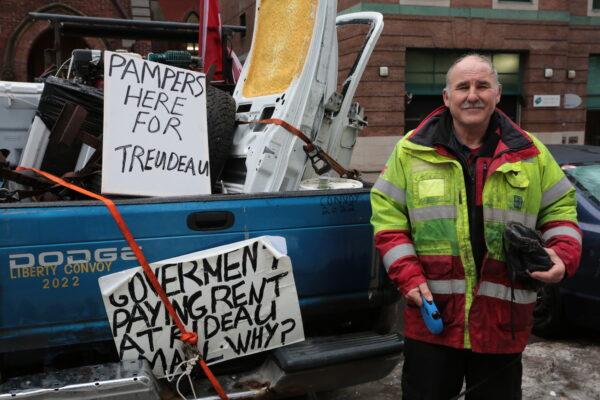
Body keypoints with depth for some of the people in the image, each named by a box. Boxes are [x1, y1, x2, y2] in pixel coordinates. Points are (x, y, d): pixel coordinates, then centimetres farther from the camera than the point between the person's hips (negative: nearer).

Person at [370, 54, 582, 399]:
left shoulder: (530, 152, 5)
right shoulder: (412, 150, 0)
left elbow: (560, 208, 12)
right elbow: (387, 213, 1)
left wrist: (563, 255, -8)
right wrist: (407, 275, -10)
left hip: (504, 319, 2)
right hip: (432, 313, -1)